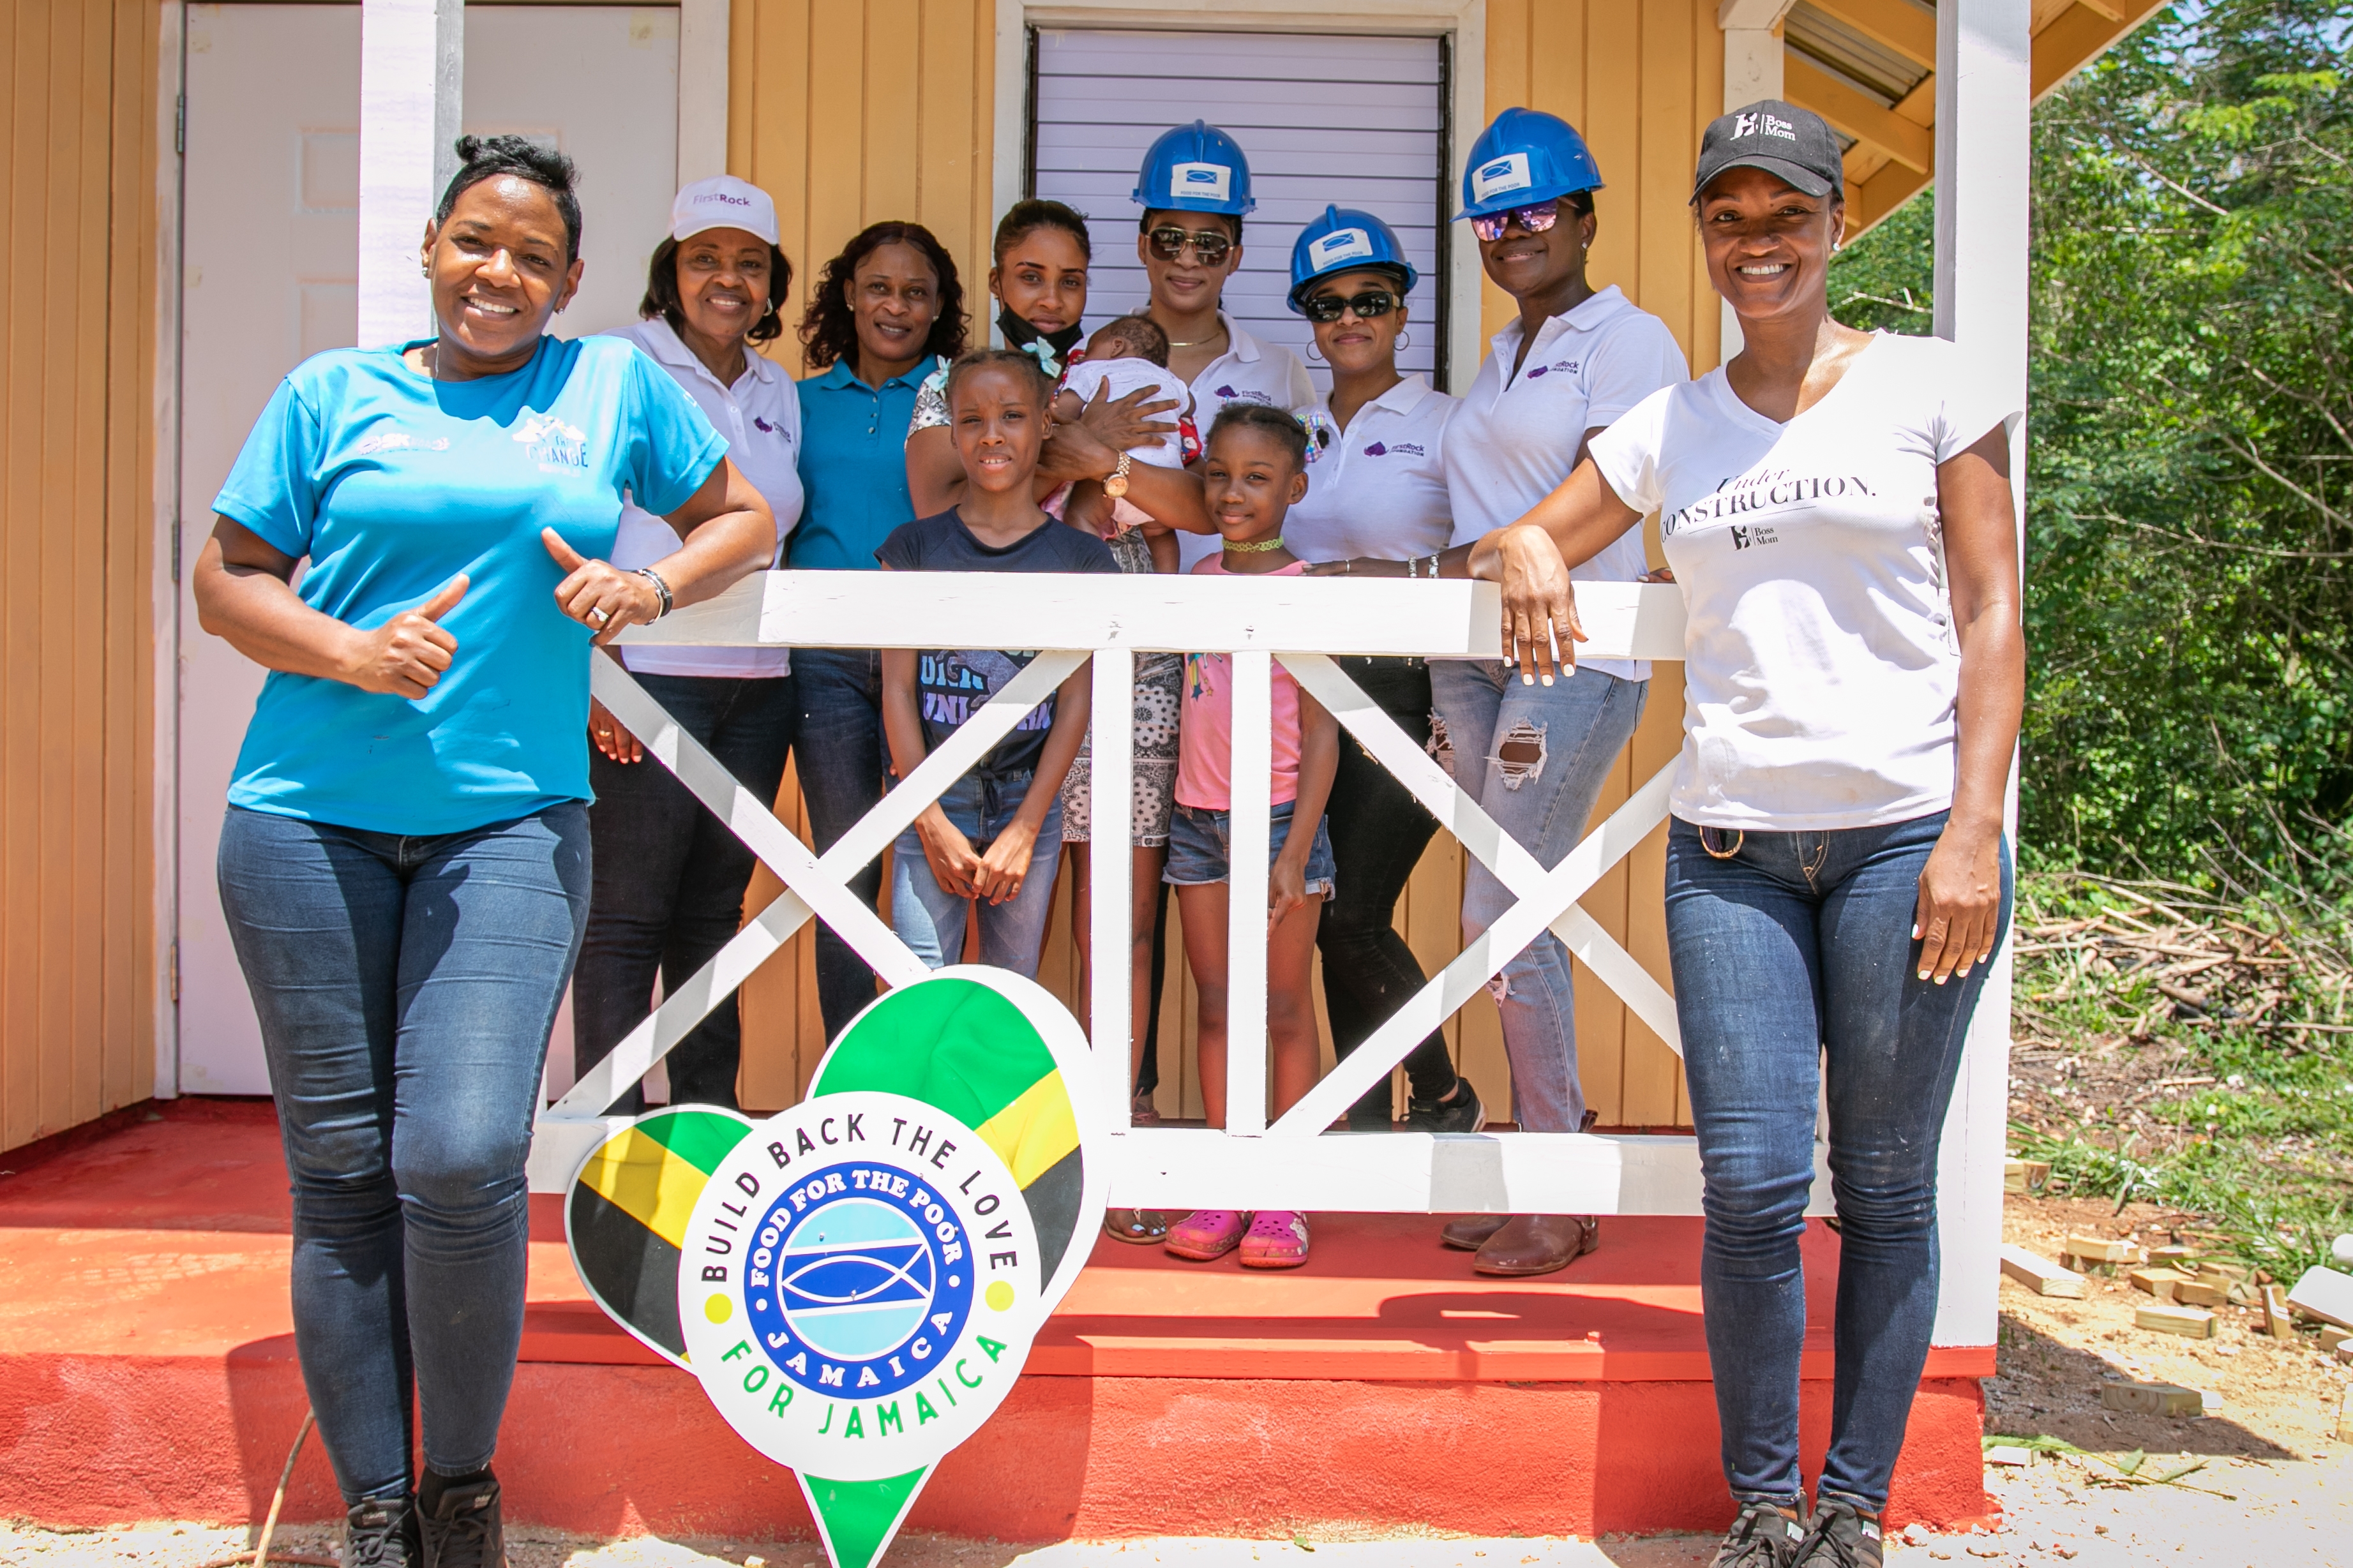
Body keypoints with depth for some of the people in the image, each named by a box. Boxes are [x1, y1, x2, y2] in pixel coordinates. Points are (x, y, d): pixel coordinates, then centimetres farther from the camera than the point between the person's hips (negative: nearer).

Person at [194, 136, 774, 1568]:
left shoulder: (616, 385, 12)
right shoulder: (334, 392, 11)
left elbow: (747, 518, 20)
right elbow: (226, 581, 10)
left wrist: (653, 587, 0)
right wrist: (349, 652, -9)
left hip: (511, 822, -1)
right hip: (312, 818, 1)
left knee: (462, 1163, -13)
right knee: (340, 1168, 4)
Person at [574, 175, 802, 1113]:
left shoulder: (777, 392, 16)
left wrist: (779, 665, 13)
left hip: (755, 684, 6)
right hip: (648, 676, -6)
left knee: (714, 905, 11)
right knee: (628, 911, -2)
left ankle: (708, 1115, 20)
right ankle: (611, 1124, 6)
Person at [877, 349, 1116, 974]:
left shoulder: (1080, 558, 3)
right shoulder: (915, 547, 3)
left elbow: (1076, 700, 1)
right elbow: (899, 688, 0)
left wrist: (1025, 829, -6)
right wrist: (931, 822, -7)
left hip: (1031, 802, 1)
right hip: (934, 798, -1)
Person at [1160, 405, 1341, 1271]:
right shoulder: (1196, 580, 9)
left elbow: (1321, 733, -10)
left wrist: (1296, 850, -14)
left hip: (1278, 815, -5)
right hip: (1198, 816, 5)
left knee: (1286, 1010, 3)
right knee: (1215, 1005, 8)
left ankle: (1285, 1197, 11)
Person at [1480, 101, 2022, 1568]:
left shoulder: (1932, 386, 5)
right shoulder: (1670, 427, 13)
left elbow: (1993, 617, 1)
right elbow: (1530, 542, 21)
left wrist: (1974, 829, -8)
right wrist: (1523, 552, -5)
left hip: (1906, 830, -2)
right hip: (1730, 844, 2)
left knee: (1886, 1189, 4)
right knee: (1751, 1186, -3)